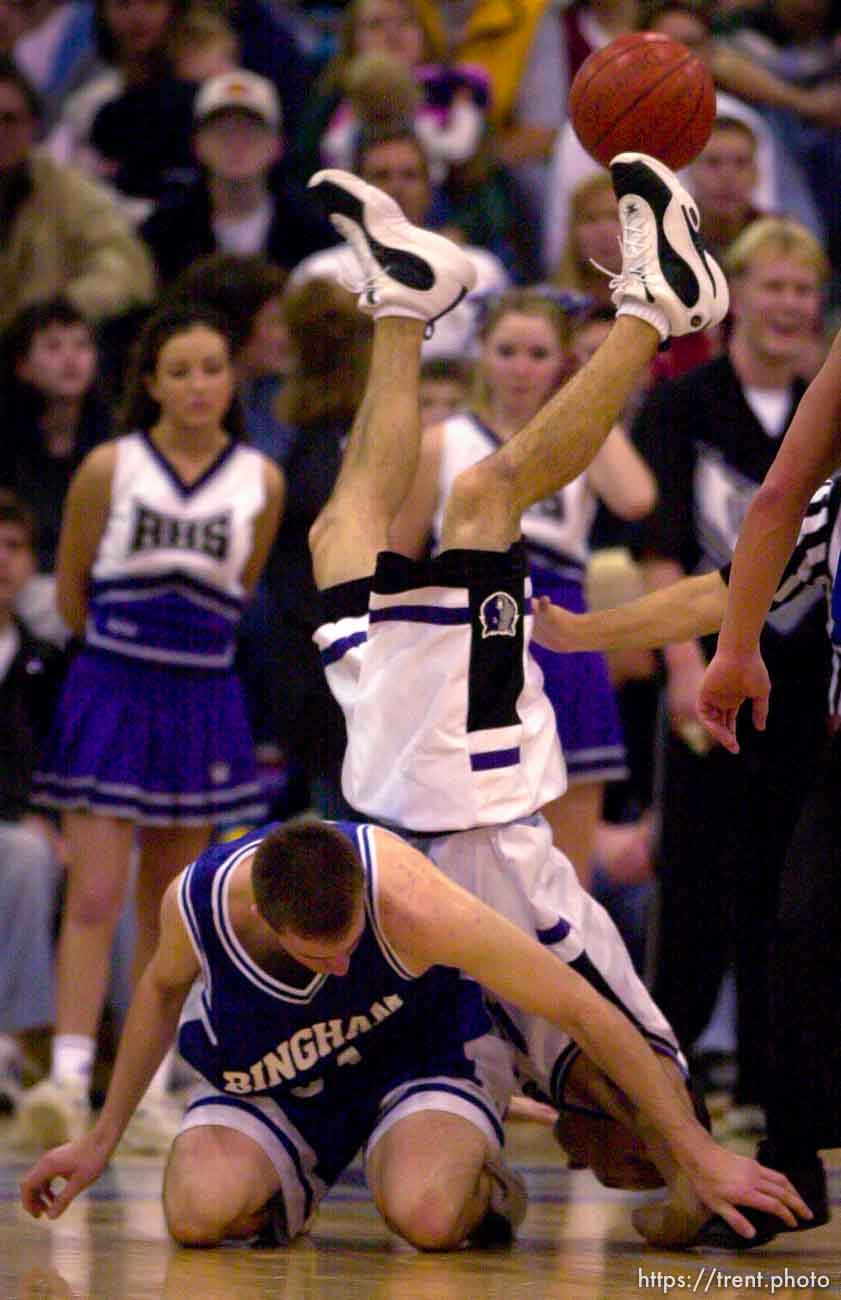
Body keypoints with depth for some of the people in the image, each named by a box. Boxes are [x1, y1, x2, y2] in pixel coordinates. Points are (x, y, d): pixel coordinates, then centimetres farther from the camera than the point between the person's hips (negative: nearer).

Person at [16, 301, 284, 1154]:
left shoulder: (260, 483, 2)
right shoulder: (109, 468, -4)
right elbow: (69, 594, 6)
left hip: (203, 703, 3)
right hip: (110, 693, -2)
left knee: (169, 909, 7)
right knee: (93, 898, -11)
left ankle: (150, 1084, 13)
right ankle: (69, 1076, -16)